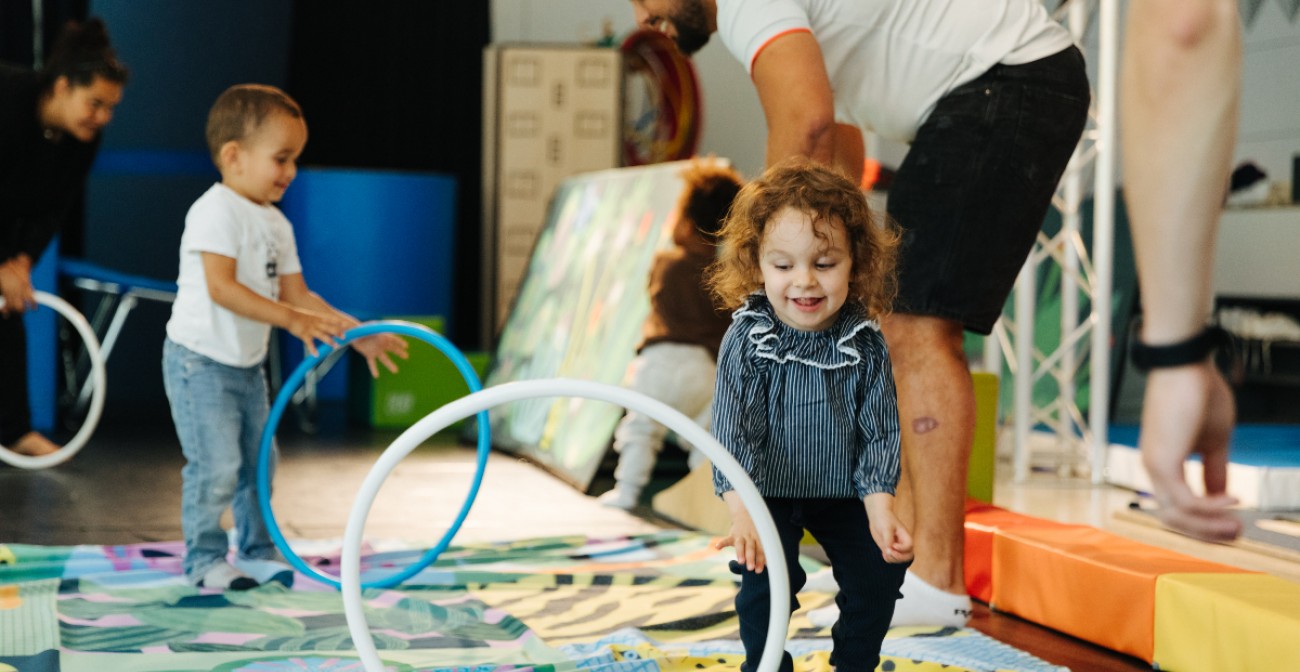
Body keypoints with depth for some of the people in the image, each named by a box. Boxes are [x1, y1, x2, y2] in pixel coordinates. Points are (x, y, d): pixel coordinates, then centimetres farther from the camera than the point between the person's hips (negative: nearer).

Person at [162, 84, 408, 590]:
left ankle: (257, 553, 26)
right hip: (201, 362, -8)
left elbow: (297, 295, 8)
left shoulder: (276, 224, 8)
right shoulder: (216, 212, -18)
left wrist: (357, 334, -1)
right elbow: (221, 288, -28)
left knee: (258, 462, 13)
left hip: (248, 364, 9)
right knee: (217, 466, -9)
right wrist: (292, 319, -34)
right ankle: (205, 558, 5)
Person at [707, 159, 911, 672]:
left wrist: (880, 509, -21)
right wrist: (742, 513, -37)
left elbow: (879, 431, -9)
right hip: (769, 491, -2)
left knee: (878, 571, -1)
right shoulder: (747, 340, -21)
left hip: (843, 491, 3)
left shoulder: (866, 343, -15)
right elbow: (734, 430, -24)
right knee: (766, 581, -17)